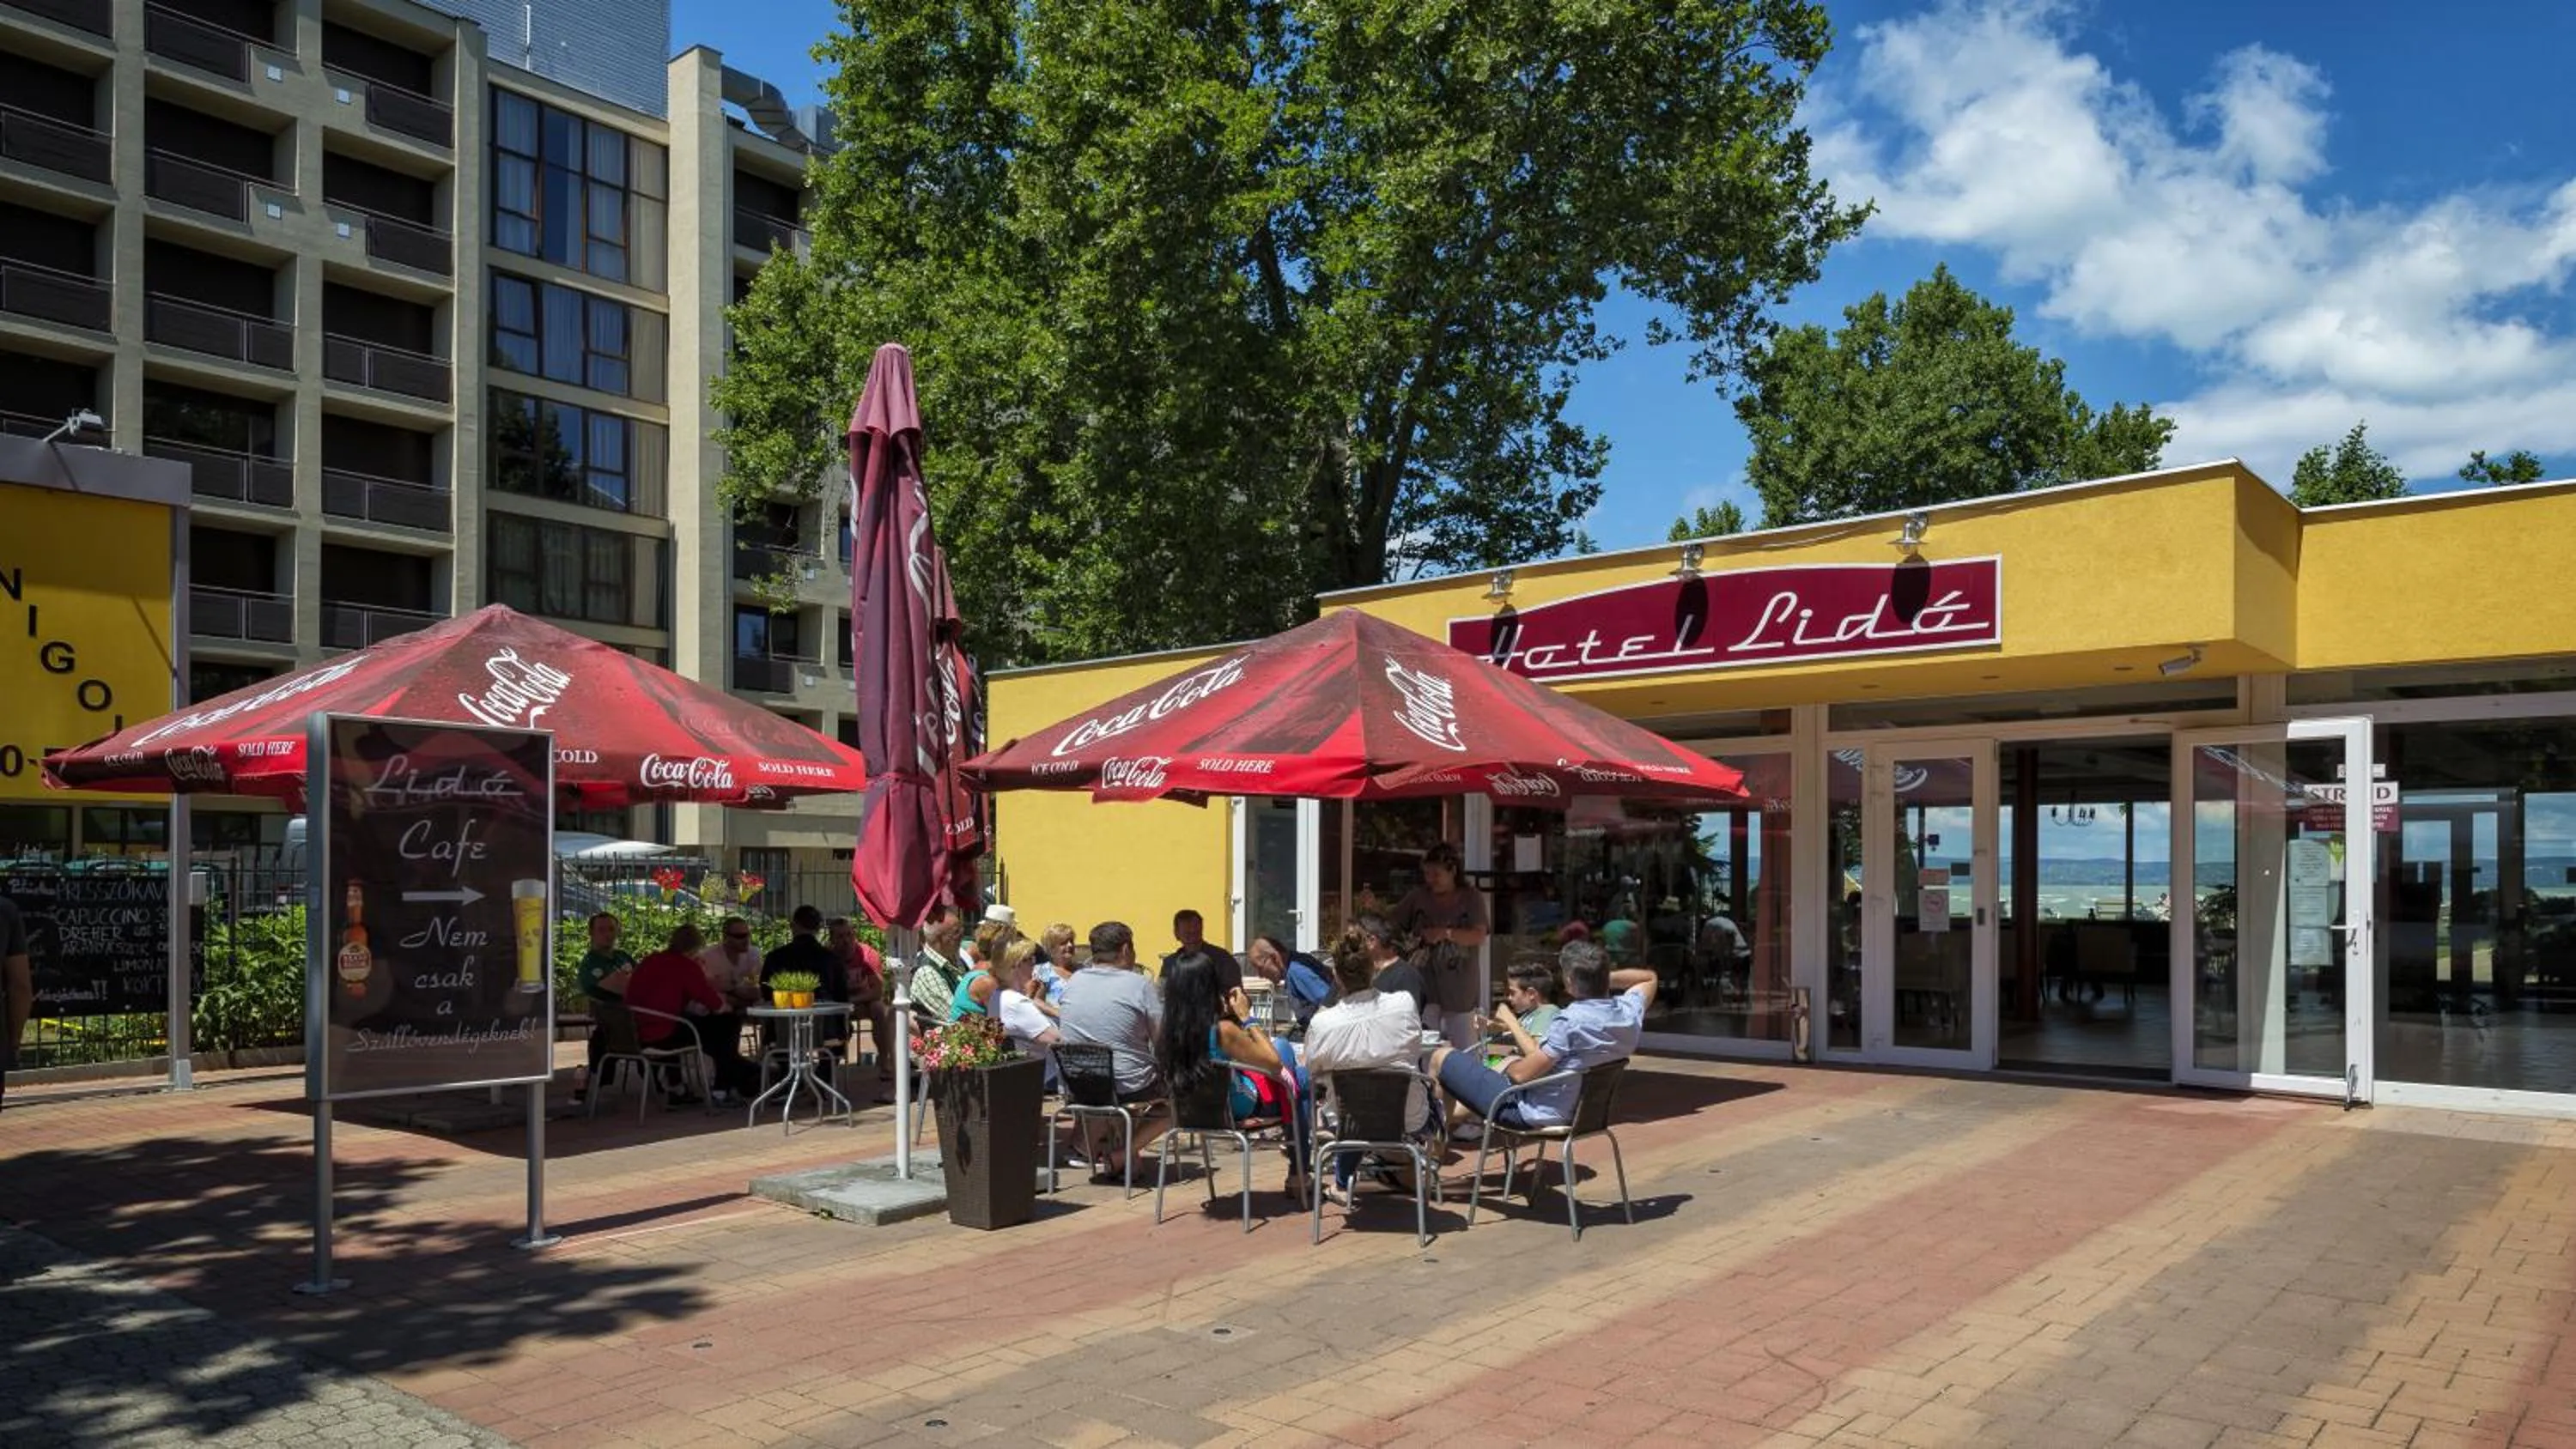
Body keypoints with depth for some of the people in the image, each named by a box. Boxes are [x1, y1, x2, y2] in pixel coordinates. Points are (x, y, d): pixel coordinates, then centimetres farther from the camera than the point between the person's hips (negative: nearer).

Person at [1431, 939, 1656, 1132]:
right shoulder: (1628, 1012, -10)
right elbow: (1649, 977, 14)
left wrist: (1511, 1023, -9)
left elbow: (1522, 1074, -25)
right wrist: (1605, 977, -1)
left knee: (1442, 1058, 6)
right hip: (1577, 1110, 8)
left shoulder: (1571, 1021, -31)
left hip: (1531, 1114, -8)